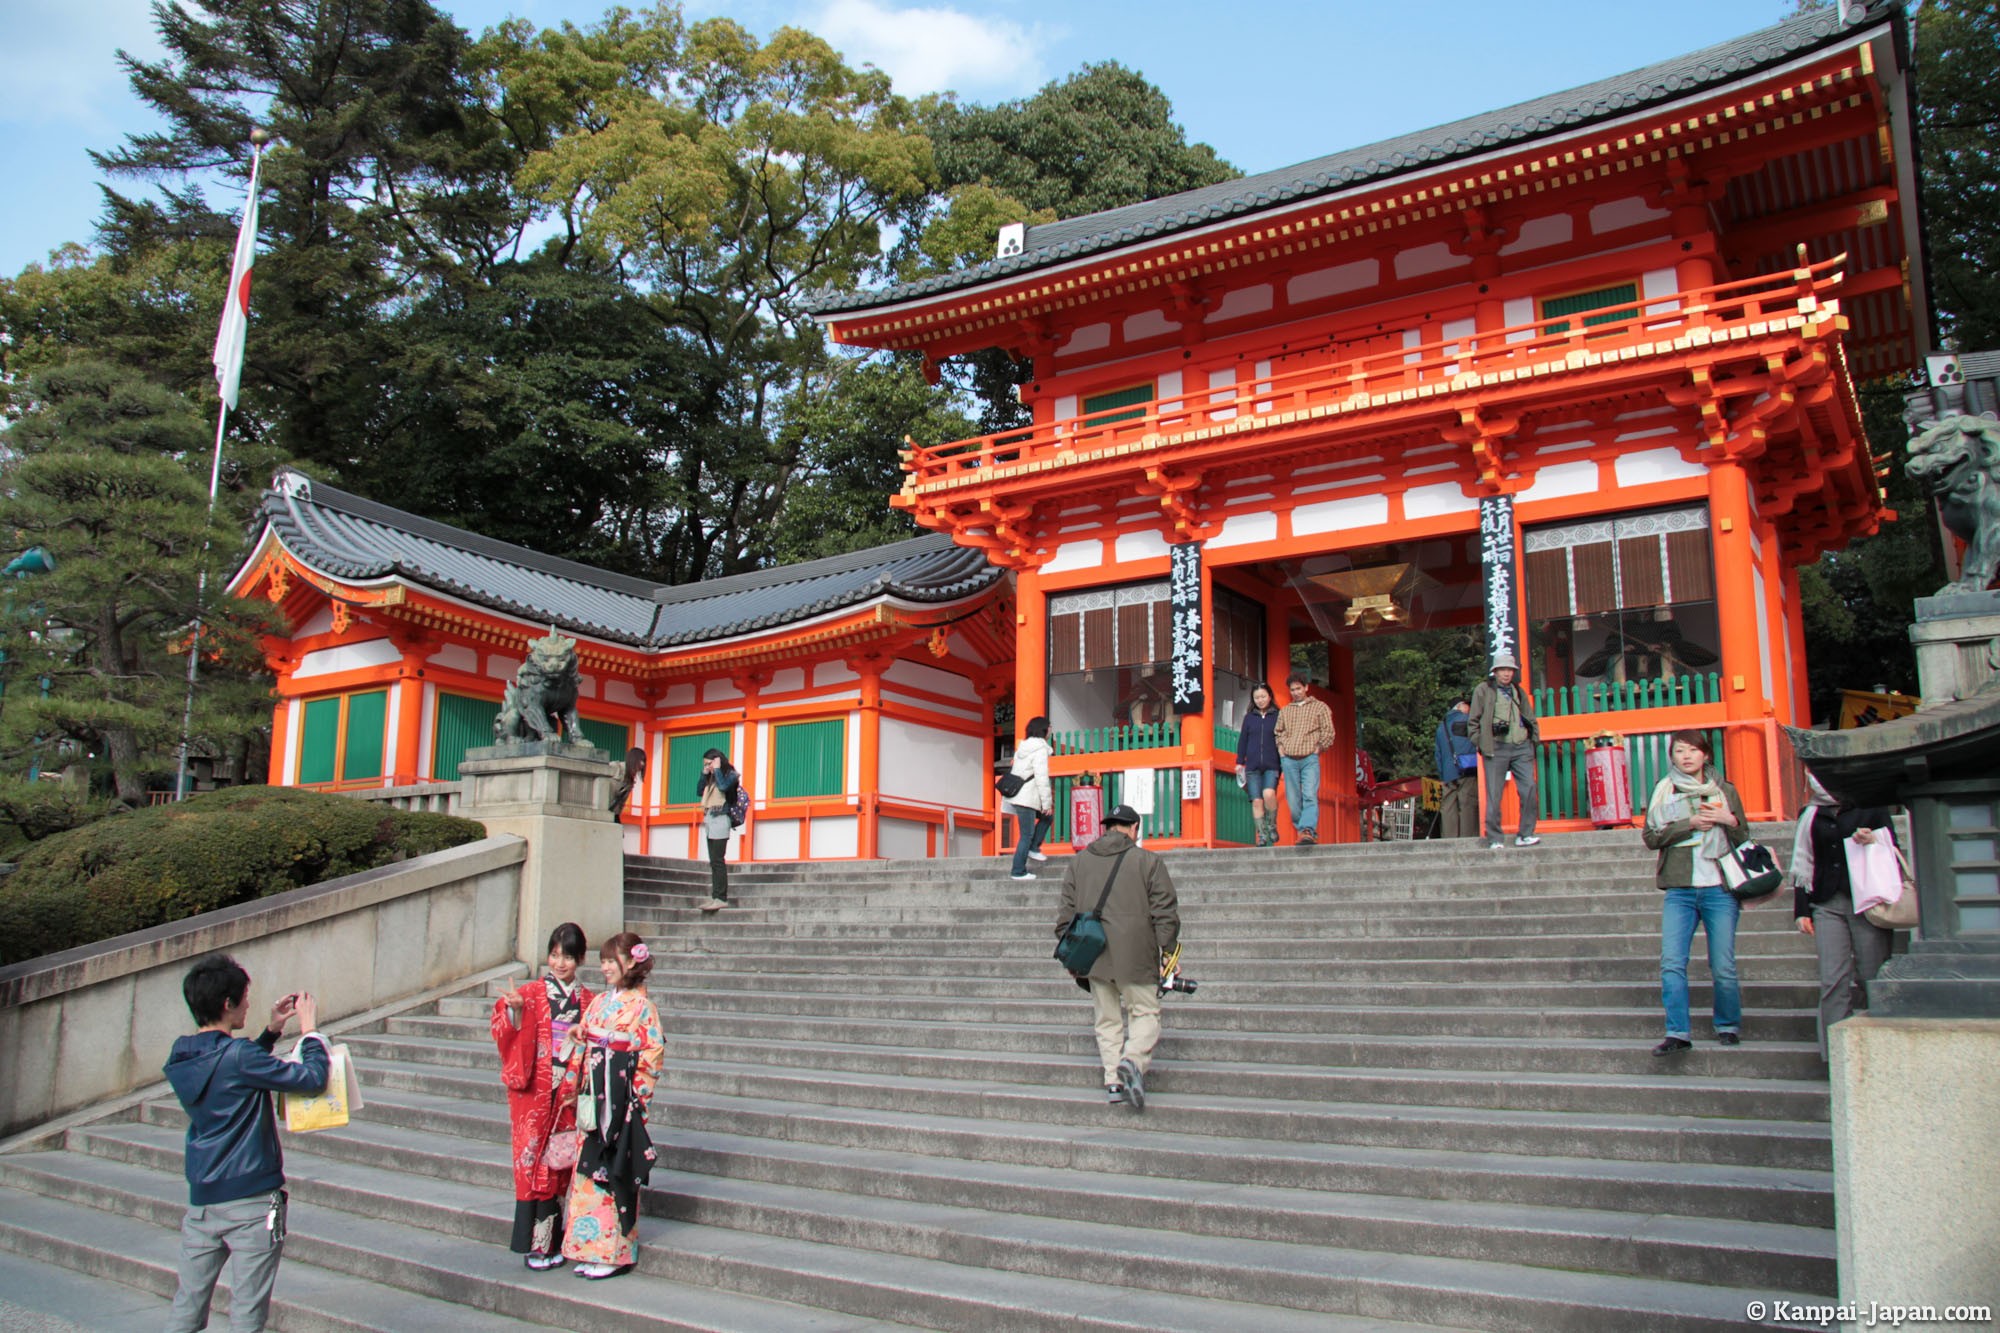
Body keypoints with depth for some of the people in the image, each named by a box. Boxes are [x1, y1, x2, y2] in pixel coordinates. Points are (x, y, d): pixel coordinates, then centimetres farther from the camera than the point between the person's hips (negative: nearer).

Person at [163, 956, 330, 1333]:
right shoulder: (236, 1055, -19)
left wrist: (271, 1031, 16)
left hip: (201, 1199, 7)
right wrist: (311, 1029, -3)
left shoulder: (179, 1060, 5)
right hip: (251, 1202, -7)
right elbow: (313, 1078, -17)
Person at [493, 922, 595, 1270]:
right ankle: (536, 1244, 4)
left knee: (562, 1164, 4)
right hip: (534, 1094, -3)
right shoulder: (532, 993, -1)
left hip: (570, 1095, 3)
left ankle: (554, 1241, 14)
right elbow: (508, 1032, -12)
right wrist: (514, 1010, -30)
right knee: (535, 1162, -3)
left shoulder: (587, 1000, 8)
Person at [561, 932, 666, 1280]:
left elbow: (654, 1050, -11)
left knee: (614, 1172, -1)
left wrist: (637, 1090, -12)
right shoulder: (599, 1002, 10)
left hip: (620, 1098, -6)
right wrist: (575, 1085, 8)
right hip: (593, 1096, 6)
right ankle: (590, 1249, 19)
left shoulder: (640, 1005, -9)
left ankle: (614, 1252, 9)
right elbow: (581, 1043, 13)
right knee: (588, 1167, 9)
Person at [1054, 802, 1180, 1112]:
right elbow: (1165, 912, -3)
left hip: (1094, 956, 3)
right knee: (1145, 1012, 6)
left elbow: (1066, 911, 12)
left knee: (1108, 1019, 12)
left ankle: (1113, 1080, 6)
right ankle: (1134, 1060, -19)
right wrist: (1168, 951, 3)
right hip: (1135, 956, -3)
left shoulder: (1080, 861, 11)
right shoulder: (1148, 860, -1)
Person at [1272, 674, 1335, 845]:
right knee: (1293, 799, -1)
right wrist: (1281, 748, 11)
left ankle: (1308, 831, -31)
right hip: (1288, 760, 4)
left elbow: (1328, 732, 7)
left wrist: (1317, 748, -1)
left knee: (1310, 796, -19)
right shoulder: (1284, 711, 20)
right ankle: (1302, 831, 8)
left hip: (1310, 759, -3)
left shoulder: (1320, 707, 11)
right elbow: (1278, 732, 27)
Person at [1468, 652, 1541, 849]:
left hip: (1522, 747, 4)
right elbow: (1473, 721, 5)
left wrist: (1534, 740, 12)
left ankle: (1525, 834, 3)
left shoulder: (1519, 692, 18)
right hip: (1496, 749, -4)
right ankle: (1494, 839, 2)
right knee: (1494, 796, -4)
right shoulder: (1483, 690, 5)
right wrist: (1480, 744, -2)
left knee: (1529, 790, -6)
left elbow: (1531, 719, 24)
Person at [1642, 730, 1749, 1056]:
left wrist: (1729, 820, -5)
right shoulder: (1664, 792, 9)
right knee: (1671, 964, -8)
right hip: (1679, 891, 0)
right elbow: (1651, 836, 1)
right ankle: (1677, 1032, -2)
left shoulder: (1725, 791, 11)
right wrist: (1689, 824, -11)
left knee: (1723, 968, -1)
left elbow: (1745, 839, 16)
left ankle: (1728, 1026, 19)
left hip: (1720, 889, 0)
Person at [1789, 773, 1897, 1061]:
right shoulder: (1812, 816, 15)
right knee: (1833, 982, -4)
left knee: (1873, 979, -3)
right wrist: (1801, 910, 10)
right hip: (1828, 905, 2)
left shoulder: (1871, 808, 8)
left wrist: (1874, 841, -12)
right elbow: (1802, 864, 16)